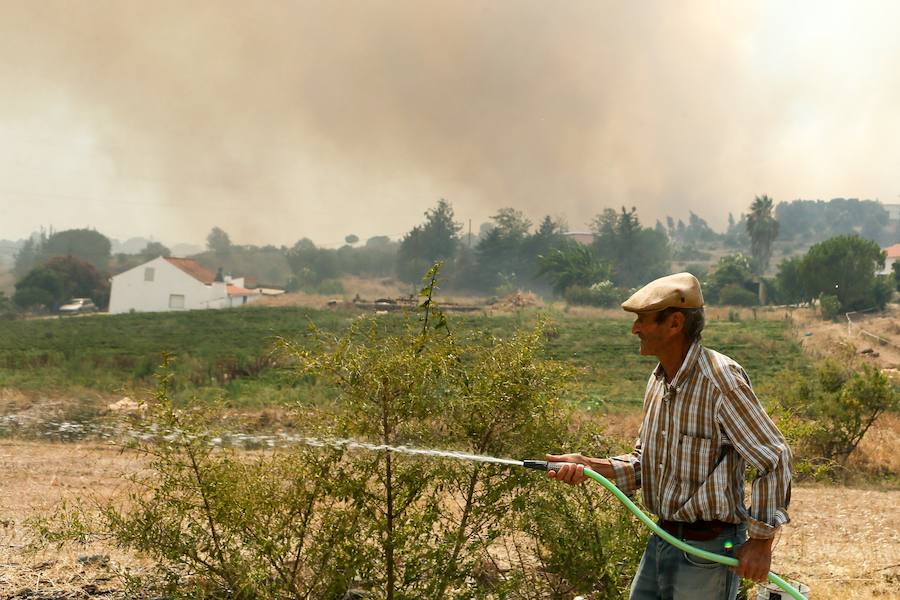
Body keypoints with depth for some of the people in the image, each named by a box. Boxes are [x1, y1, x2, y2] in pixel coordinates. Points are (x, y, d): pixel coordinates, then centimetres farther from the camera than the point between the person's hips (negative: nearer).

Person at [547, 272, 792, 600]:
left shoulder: (720, 378, -19)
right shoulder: (658, 381, 7)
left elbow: (775, 459, -17)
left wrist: (761, 541, -15)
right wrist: (591, 466, -2)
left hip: (708, 548, -8)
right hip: (661, 541, 8)